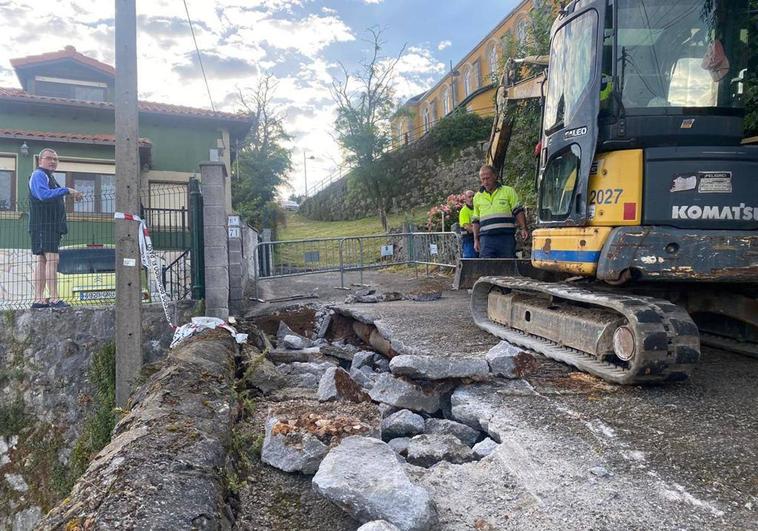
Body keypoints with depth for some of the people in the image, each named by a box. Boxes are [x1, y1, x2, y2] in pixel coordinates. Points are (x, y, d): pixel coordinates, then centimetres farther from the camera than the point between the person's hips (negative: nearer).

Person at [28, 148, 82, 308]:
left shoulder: (49, 177, 26)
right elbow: (43, 194, -23)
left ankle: (38, 299, 6)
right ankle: (53, 299, -19)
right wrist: (66, 190, -25)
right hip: (43, 225, -10)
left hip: (51, 226, 10)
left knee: (42, 261, 6)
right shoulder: (38, 175, -5)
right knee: (52, 259, -16)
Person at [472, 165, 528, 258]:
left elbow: (518, 211, 5)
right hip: (486, 239, 1)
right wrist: (476, 240, 12)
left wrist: (523, 228, -8)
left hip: (506, 237, -1)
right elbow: (476, 220, 19)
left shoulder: (508, 191, 7)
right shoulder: (477, 197, 15)